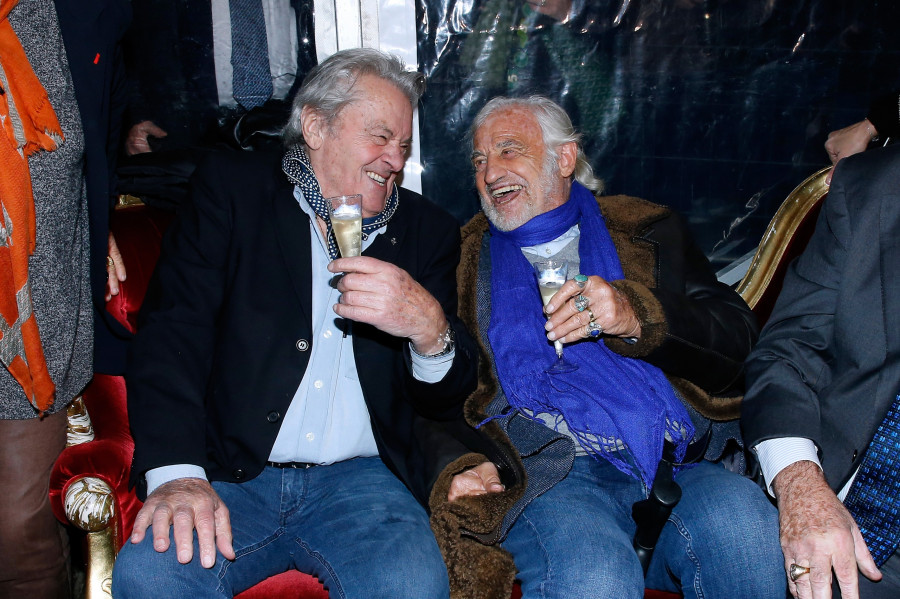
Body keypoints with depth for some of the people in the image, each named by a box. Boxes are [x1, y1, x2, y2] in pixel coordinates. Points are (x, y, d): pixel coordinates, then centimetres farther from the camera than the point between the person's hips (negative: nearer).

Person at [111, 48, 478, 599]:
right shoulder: (232, 188, 7)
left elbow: (447, 401, 6)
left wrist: (429, 326, -18)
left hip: (360, 479, 1)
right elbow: (173, 332, -5)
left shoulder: (427, 230, 11)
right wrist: (178, 472, -21)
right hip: (232, 475, 0)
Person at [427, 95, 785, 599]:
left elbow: (737, 336, 6)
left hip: (675, 459, 2)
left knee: (746, 525, -30)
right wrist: (457, 464, -6)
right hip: (543, 471, -2)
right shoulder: (466, 260, 18)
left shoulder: (645, 232, 18)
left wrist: (636, 317, -12)